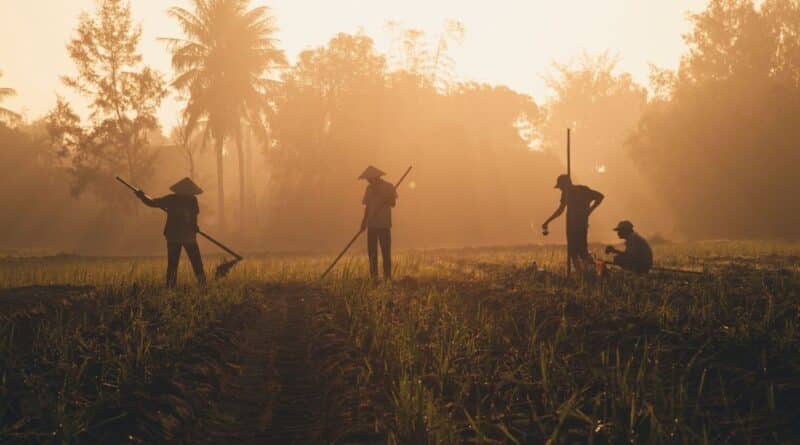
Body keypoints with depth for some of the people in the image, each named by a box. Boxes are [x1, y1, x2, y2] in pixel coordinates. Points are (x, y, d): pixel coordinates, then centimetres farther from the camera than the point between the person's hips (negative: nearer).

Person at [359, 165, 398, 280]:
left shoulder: (388, 187, -2)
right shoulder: (369, 188, 13)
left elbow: (393, 203, -10)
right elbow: (367, 206, 16)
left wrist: (381, 196, -22)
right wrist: (364, 221, 9)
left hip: (384, 224, -5)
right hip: (371, 224, 5)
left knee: (385, 251, -6)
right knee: (371, 251, 4)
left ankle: (387, 275, -3)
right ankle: (374, 276, 9)